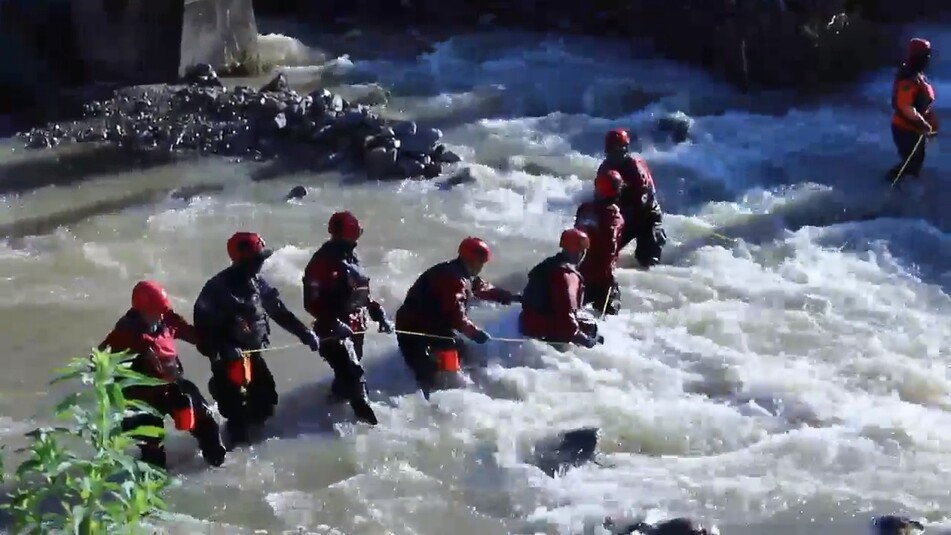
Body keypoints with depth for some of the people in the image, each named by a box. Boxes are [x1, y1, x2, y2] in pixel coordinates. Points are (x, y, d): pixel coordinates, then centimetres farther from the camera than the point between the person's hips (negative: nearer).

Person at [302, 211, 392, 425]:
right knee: (353, 375, -14)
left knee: (347, 374, 19)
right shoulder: (322, 262, -15)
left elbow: (363, 293, 22)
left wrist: (378, 313, 12)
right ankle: (368, 420, -13)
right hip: (334, 331, -9)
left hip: (356, 328, 9)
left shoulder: (352, 259, 12)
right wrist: (333, 323, -26)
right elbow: (312, 302, -18)